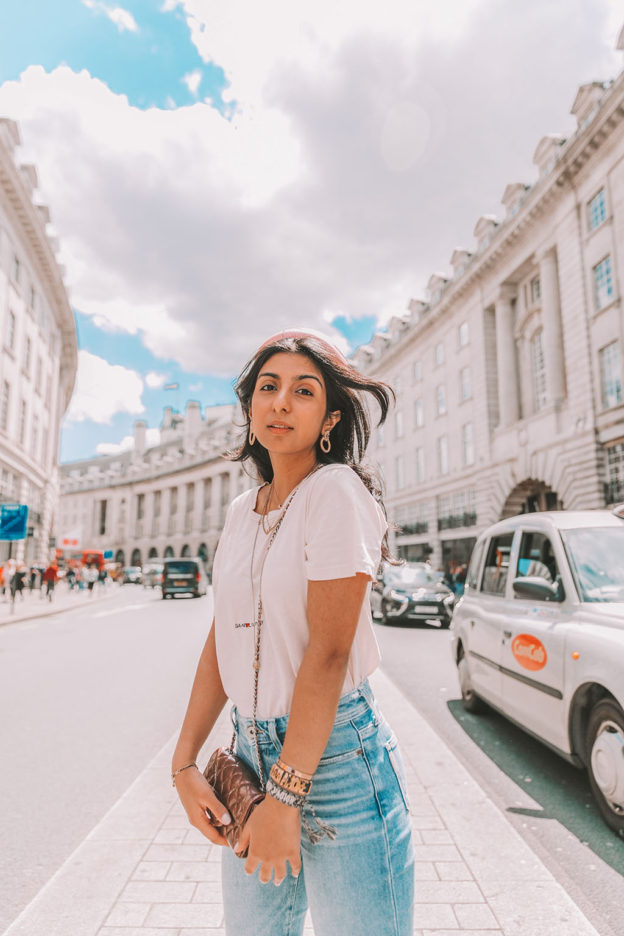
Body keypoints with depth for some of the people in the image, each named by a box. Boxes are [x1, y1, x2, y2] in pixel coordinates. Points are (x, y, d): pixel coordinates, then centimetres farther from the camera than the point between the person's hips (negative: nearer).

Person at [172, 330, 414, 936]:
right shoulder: (241, 511, 7)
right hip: (251, 748, 7)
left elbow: (328, 651, -19)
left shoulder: (337, 490, -15)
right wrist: (184, 761, 2)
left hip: (334, 752, -6)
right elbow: (222, 640, 7)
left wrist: (285, 795, -16)